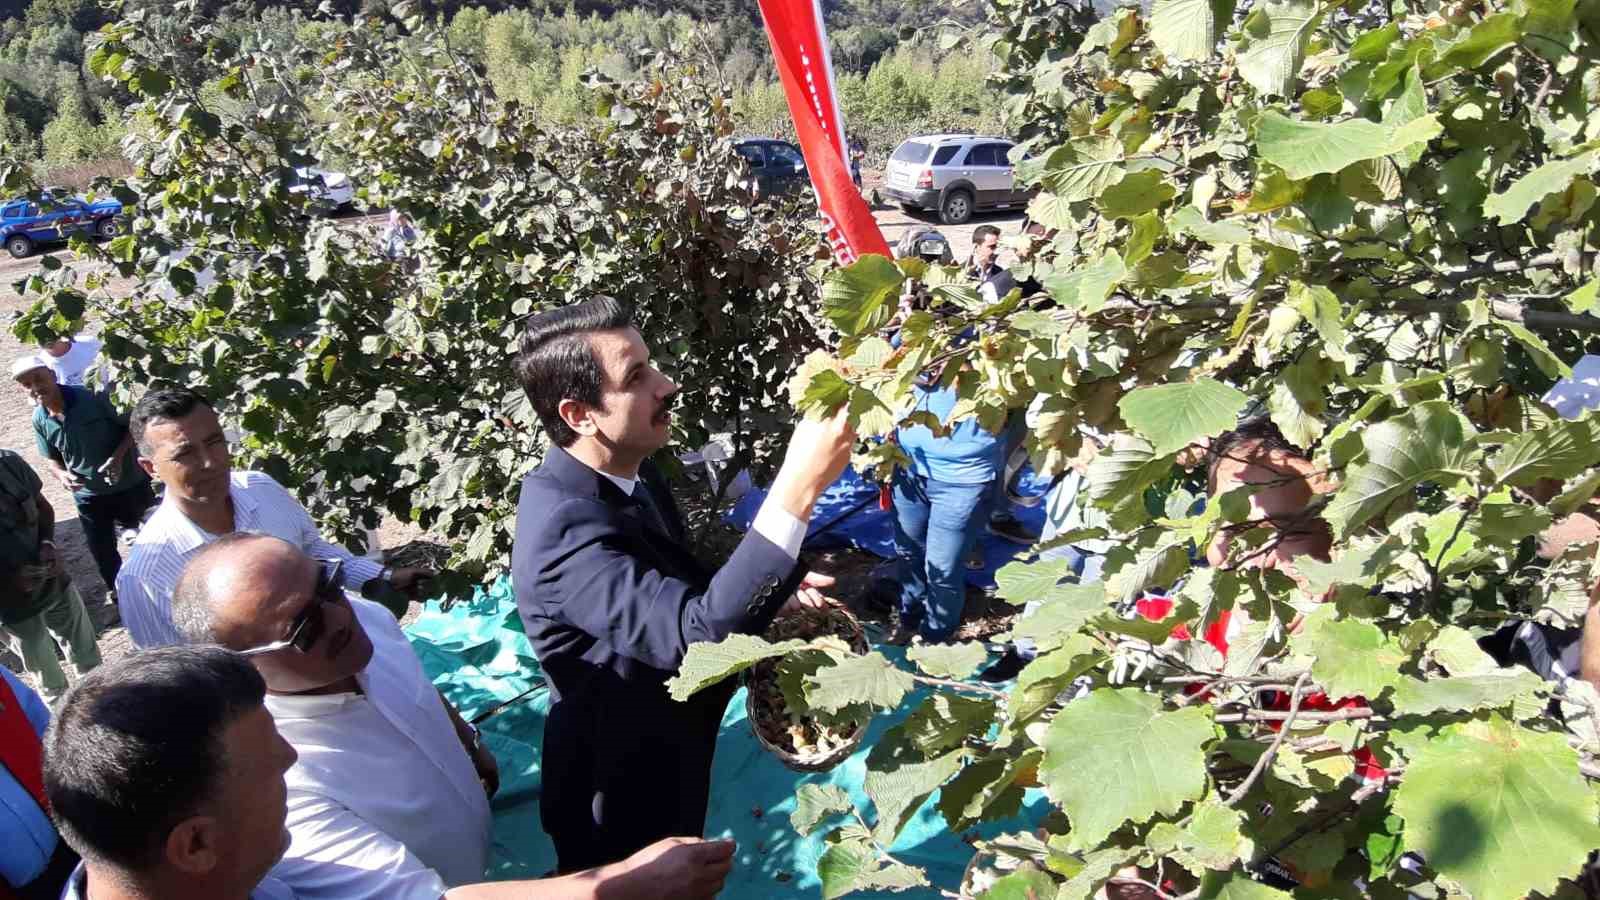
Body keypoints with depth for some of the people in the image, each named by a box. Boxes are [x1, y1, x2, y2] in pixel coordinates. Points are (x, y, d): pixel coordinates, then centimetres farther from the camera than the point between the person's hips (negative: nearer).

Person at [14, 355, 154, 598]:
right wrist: (62, 475, -16)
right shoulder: (39, 420, -7)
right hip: (88, 495, 4)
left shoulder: (92, 398, -21)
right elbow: (52, 459, 6)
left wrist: (118, 456, -25)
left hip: (129, 485, -3)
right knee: (102, 552, 15)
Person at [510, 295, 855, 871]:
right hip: (621, 787, -8)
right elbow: (698, 635, -46)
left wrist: (772, 585, -4)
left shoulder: (626, 470, -6)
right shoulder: (563, 527, -36)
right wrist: (798, 487, -48)